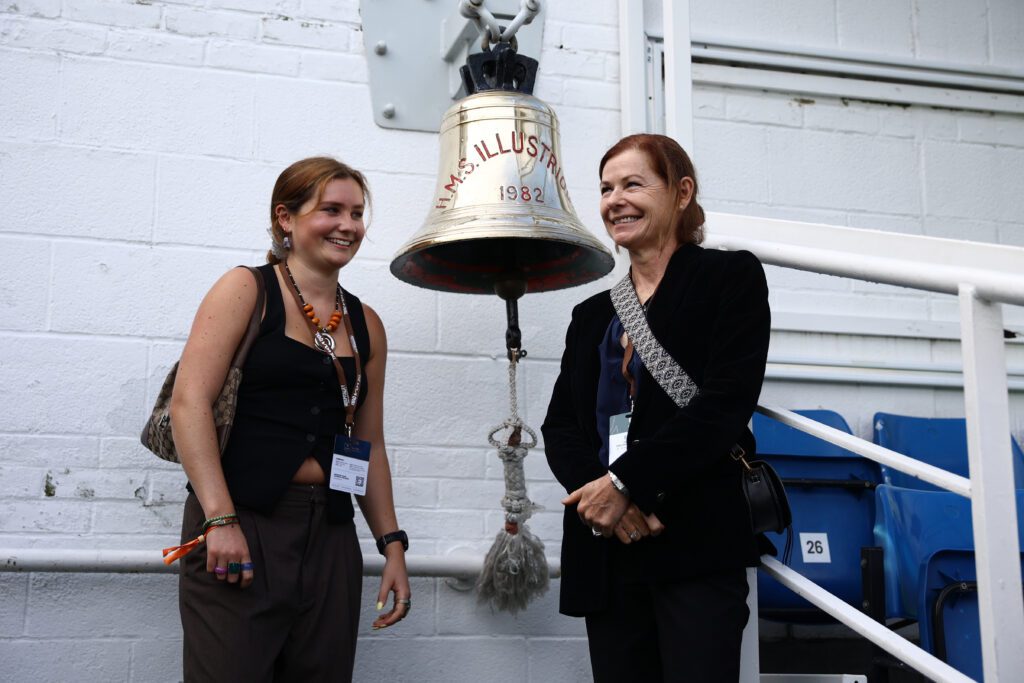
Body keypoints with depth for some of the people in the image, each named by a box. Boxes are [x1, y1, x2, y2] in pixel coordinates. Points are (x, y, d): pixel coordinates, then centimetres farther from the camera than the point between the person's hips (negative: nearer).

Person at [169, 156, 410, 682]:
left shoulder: (366, 324, 14)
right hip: (241, 526, -5)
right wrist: (220, 519, -17)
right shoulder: (247, 290, 0)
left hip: (330, 537, 5)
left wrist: (392, 545, 12)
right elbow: (189, 401, -9)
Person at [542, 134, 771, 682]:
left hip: (698, 545, -5)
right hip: (607, 551, 5)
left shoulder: (731, 277, 2)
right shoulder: (592, 315, 19)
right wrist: (595, 490, -10)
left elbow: (723, 406, -10)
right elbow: (560, 426, 11)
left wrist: (623, 483, -13)